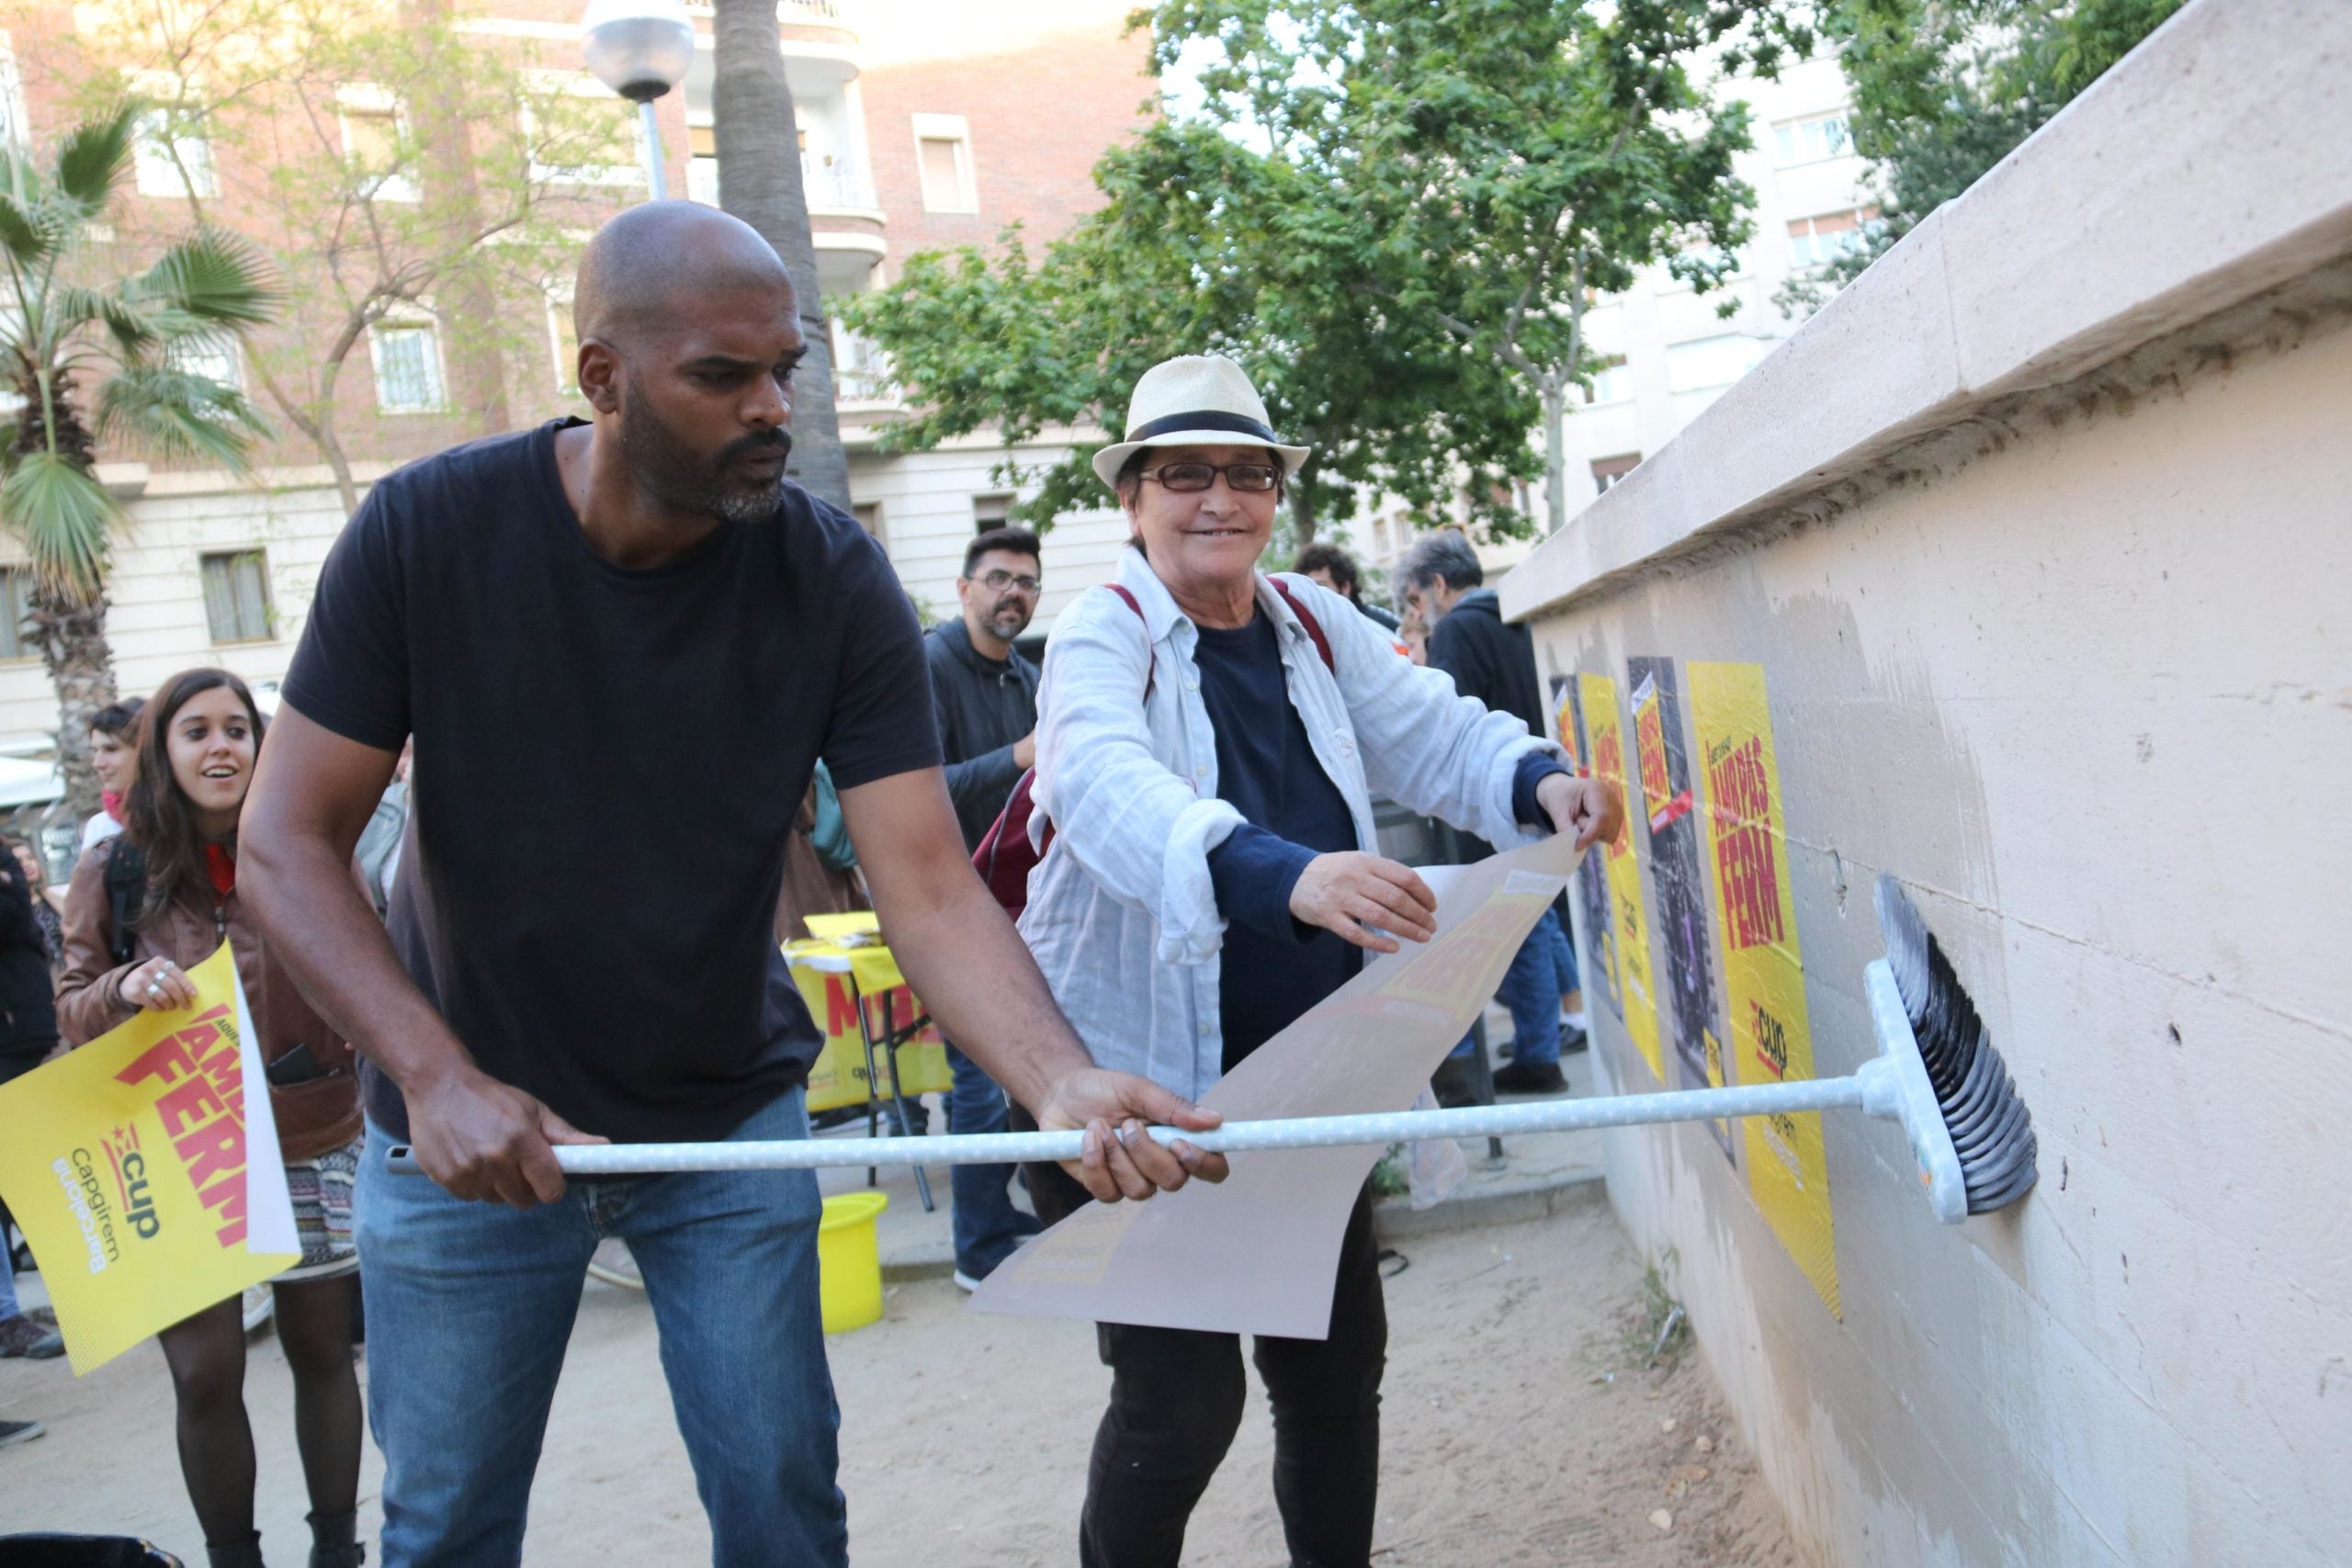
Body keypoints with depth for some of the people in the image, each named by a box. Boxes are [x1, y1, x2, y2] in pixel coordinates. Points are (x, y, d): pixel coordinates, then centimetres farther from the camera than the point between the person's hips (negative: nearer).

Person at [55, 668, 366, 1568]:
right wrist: (124, 990, -17)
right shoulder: (114, 871, -1)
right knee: (205, 1374, -2)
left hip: (313, 1146, 1)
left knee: (321, 1353, 11)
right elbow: (73, 1018, 4)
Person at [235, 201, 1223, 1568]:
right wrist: (436, 1078, -25)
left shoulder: (835, 581, -16)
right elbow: (289, 841, -13)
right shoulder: (427, 530, -16)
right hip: (461, 1128, 0)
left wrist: (1067, 1083, -39)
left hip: (730, 1120, 0)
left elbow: (930, 888, -21)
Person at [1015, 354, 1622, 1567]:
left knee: (1336, 1362, 16)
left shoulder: (1315, 624, 7)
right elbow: (1111, 789, -33)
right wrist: (1286, 876, -51)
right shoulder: (1103, 639, -13)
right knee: (1181, 1397, 0)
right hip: (1146, 1082, -6)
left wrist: (1538, 782, -20)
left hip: (1307, 1073, 6)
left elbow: (1433, 732, 4)